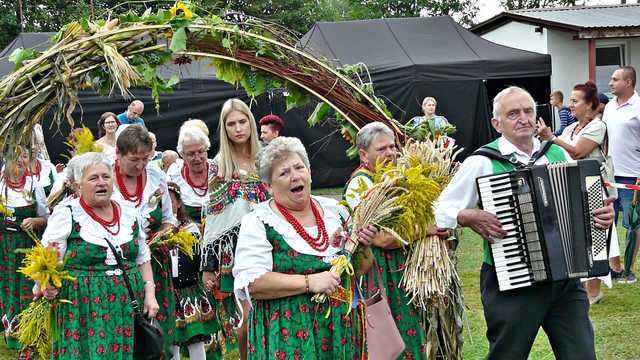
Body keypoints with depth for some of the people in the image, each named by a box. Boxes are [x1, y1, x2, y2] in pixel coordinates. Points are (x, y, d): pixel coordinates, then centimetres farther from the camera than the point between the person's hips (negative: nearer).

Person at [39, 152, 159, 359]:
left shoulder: (130, 214, 11)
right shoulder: (66, 215, -3)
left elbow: (143, 258, 18)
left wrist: (150, 293, 7)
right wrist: (47, 285, -27)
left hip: (128, 306, 4)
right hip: (84, 308, -4)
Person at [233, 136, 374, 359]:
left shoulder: (334, 210, 7)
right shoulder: (258, 222, -8)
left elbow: (361, 268, 15)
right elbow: (251, 283, -17)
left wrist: (362, 247, -6)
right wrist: (309, 282, -22)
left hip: (340, 328, 5)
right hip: (288, 335, -4)